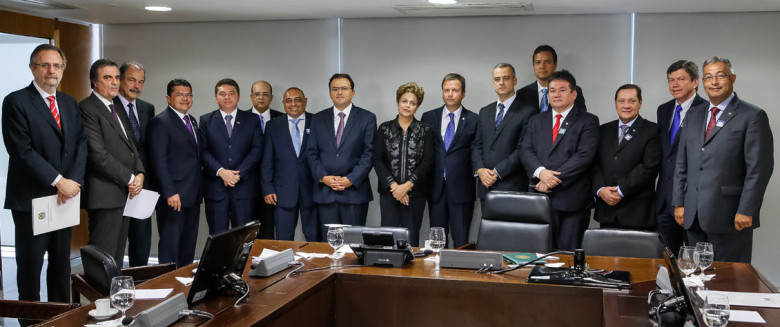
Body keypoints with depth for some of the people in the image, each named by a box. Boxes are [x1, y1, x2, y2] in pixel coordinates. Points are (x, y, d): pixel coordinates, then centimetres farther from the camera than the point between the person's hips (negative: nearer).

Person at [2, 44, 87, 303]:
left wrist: (72, 181, -11)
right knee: (30, 265, 4)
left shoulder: (70, 104, 12)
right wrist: (58, 181, -17)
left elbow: (81, 144, 5)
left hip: (64, 197, 6)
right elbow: (21, 150, -15)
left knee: (61, 263, 13)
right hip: (31, 199, -5)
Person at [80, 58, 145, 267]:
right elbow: (98, 154, -17)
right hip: (105, 195, -9)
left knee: (117, 256, 13)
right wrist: (130, 179, -12)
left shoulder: (119, 110, 20)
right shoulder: (87, 109, -9)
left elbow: (131, 146, 20)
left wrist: (140, 174, 1)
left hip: (126, 194, 9)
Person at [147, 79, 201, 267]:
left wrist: (199, 190, 13)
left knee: (189, 244, 13)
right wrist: (170, 192, -20)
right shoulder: (160, 122, -8)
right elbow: (158, 160, -15)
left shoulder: (192, 121, 17)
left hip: (192, 196, 8)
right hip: (174, 196, -8)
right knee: (170, 243, -3)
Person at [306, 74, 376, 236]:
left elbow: (369, 153, -3)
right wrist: (323, 177, -6)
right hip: (324, 192, 2)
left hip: (355, 191, -2)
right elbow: (311, 152, 8)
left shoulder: (367, 118, 3)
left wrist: (351, 179, -12)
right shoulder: (318, 119, 12)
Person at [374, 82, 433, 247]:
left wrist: (407, 185, -12)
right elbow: (377, 160, 1)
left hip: (415, 193, 0)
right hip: (389, 192, 1)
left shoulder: (425, 130, 4)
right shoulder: (384, 128, 6)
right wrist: (393, 185, -10)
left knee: (412, 238, 0)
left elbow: (427, 162, -3)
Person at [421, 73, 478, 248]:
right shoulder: (429, 117, 8)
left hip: (461, 188, -2)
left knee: (461, 240, 2)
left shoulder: (473, 120, 2)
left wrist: (476, 174, -8)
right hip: (436, 187, 2)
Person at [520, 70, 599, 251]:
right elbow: (527, 151, 6)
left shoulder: (588, 121, 3)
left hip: (572, 201, -3)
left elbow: (584, 155, -9)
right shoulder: (536, 121, 17)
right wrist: (541, 171, -14)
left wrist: (555, 178, -15)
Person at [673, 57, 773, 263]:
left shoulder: (753, 116, -3)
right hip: (693, 216, 5)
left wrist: (746, 210, -13)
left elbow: (759, 168, -8)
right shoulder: (693, 116, 15)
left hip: (730, 216, -5)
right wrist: (679, 202, 9)